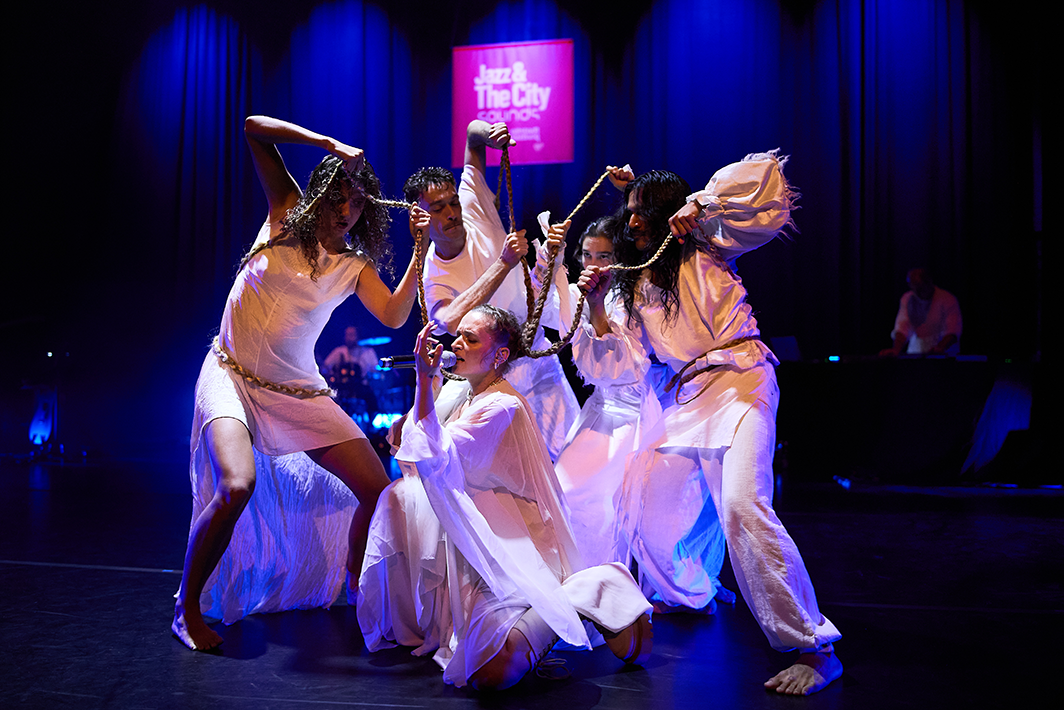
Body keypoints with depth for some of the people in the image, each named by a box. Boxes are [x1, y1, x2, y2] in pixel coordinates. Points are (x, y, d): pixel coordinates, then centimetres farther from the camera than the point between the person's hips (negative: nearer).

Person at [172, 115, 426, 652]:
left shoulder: (355, 266, 7)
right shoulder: (288, 213, 2)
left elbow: (394, 316, -10)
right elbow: (254, 128, -3)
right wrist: (331, 144, -9)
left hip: (299, 390, 4)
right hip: (232, 376, -3)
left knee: (378, 489, -6)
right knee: (236, 486, -29)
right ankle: (186, 608, -3)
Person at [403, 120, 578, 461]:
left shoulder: (474, 212, -9)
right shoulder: (431, 277, -17)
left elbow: (473, 131, 0)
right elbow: (453, 321, -40)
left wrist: (488, 133, -25)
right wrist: (504, 263, -40)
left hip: (539, 359, 4)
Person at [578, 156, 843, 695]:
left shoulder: (704, 249, 3)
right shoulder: (638, 285, 20)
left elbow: (764, 173, -5)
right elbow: (627, 357, 16)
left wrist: (698, 204, -10)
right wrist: (596, 306, 7)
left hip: (738, 382, -8)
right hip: (686, 398, 8)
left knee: (743, 505, -25)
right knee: (645, 499, 11)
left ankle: (813, 648, -17)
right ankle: (689, 596, 38)